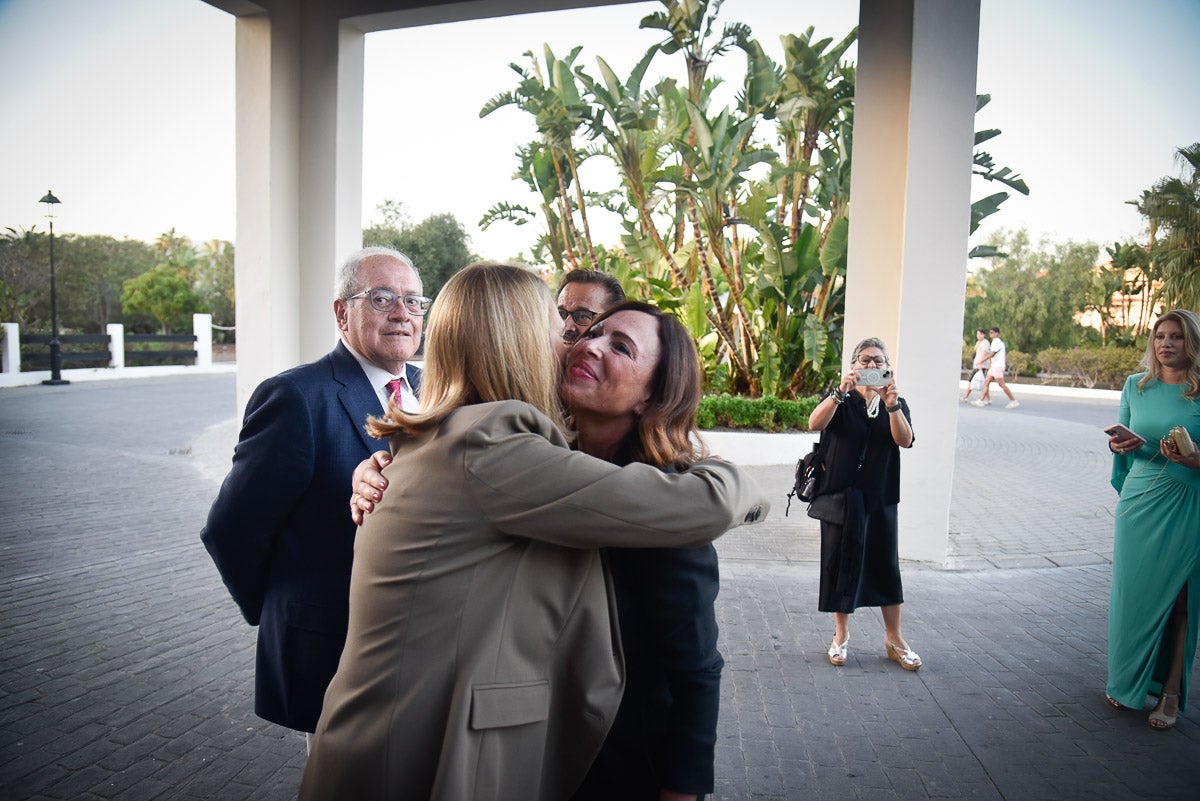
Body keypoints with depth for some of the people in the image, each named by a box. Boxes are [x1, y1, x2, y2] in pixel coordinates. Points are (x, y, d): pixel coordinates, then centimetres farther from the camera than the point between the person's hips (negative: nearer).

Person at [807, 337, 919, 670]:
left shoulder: (896, 404, 7)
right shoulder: (840, 401, 1)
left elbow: (905, 440, -13)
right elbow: (815, 423, -21)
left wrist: (891, 403, -28)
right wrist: (841, 392, -35)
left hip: (880, 498, 2)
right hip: (841, 495, -2)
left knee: (886, 565, 7)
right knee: (841, 563, 5)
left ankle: (894, 640, 23)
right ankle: (841, 636, 21)